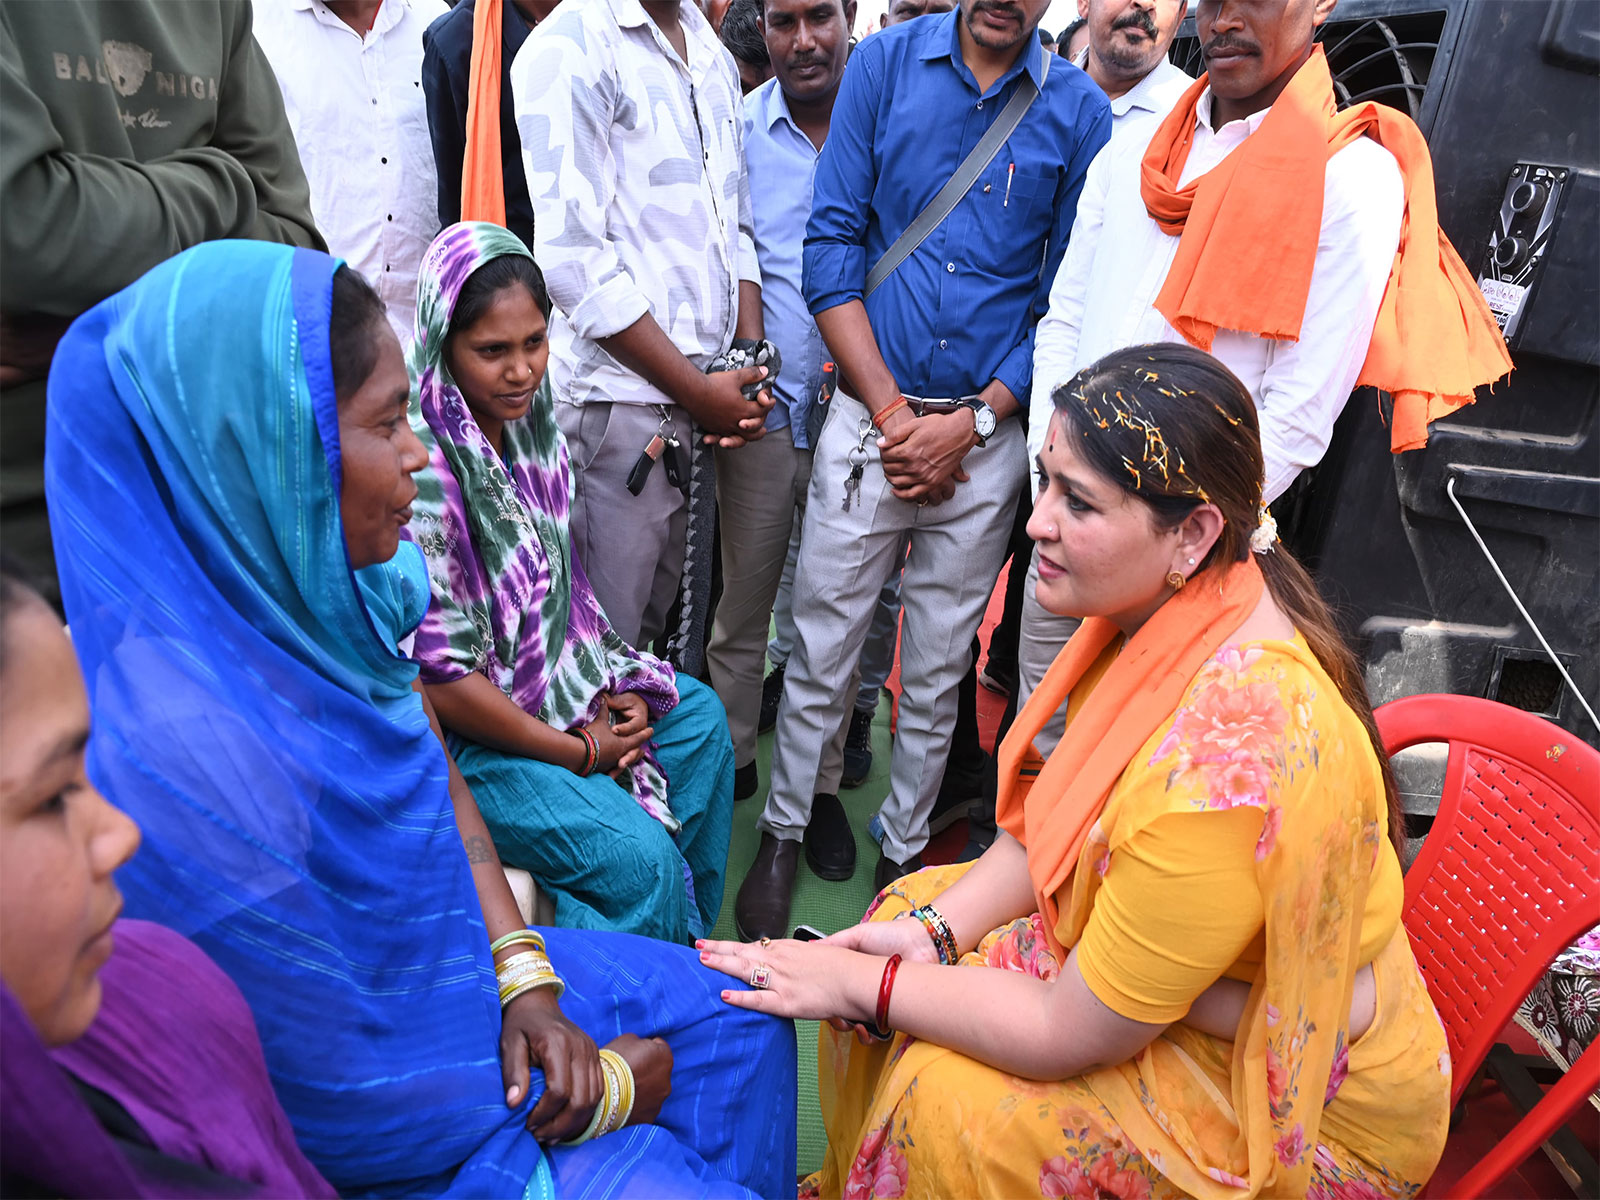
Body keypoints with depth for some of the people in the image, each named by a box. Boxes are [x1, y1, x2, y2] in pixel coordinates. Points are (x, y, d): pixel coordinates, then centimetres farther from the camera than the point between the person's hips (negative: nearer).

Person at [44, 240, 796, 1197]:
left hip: (445, 963, 7)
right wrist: (608, 1089, -12)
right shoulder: (184, 753, -35)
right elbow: (355, 1108, -26)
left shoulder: (326, 589, -11)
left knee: (740, 1021, 13)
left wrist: (525, 976, -5)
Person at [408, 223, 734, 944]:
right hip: (460, 732, -9)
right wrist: (578, 751, -15)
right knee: (637, 855, -19)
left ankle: (695, 944, 26)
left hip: (550, 676, 9)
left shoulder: (527, 423, -2)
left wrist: (616, 685, -1)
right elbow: (441, 678, -26)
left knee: (699, 714, 14)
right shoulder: (423, 472, -28)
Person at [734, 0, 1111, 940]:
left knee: (940, 668, 11)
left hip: (988, 434, 1)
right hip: (869, 414, 0)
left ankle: (903, 852, 30)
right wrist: (892, 412, -8)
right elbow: (833, 243, -1)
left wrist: (972, 423, -9)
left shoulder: (1079, 112, 3)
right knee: (822, 649, 6)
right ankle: (784, 836, 26)